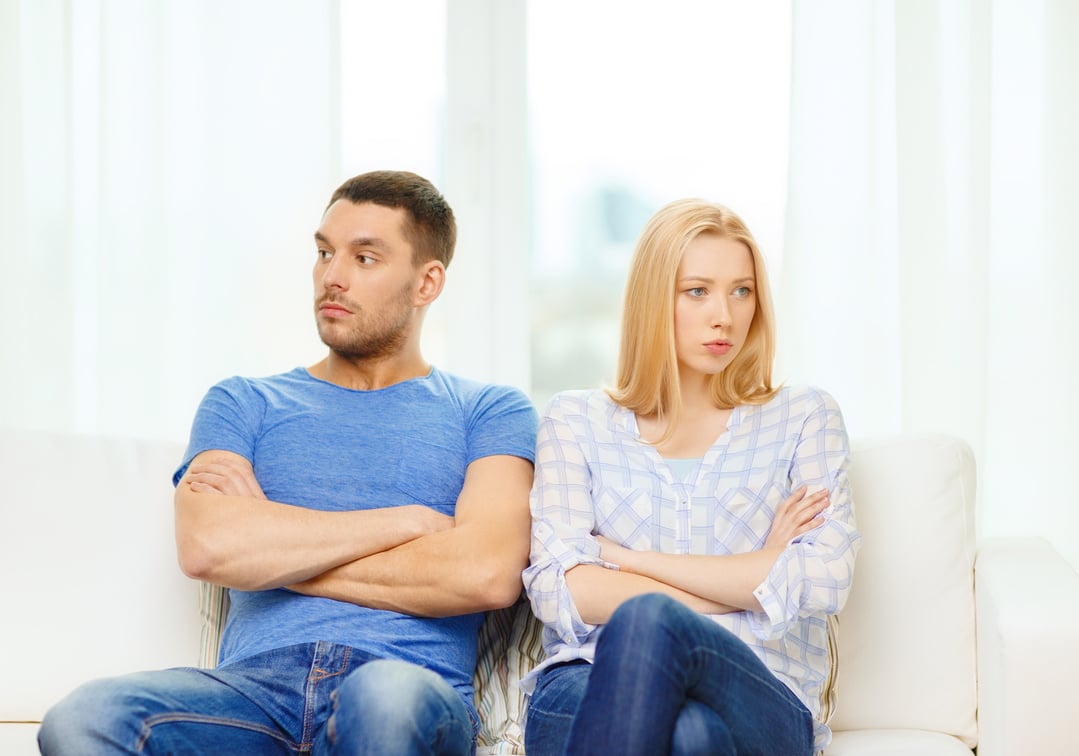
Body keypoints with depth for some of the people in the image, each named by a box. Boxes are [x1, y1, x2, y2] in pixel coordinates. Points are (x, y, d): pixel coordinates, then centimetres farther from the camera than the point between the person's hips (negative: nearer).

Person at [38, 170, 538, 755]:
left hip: (414, 688, -2)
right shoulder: (243, 404, 21)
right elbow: (205, 544, -2)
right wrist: (406, 521, 0)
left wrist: (273, 547, 1)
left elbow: (488, 574, -5)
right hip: (254, 686, 2)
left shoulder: (492, 413, 16)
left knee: (391, 694, -41)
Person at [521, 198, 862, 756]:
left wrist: (628, 558, 1)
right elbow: (557, 591, 1)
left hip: (761, 703, 1)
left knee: (648, 621, -37)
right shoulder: (575, 420, 17)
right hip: (587, 686, -1)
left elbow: (824, 582, -1)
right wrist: (754, 577, -2)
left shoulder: (803, 417, 17)